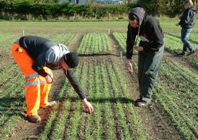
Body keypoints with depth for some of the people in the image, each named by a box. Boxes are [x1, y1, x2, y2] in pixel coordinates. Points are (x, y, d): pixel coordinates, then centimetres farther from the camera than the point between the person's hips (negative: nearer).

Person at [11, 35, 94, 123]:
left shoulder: (66, 60, -6)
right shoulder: (53, 54, -36)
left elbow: (73, 79, 0)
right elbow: (35, 66, -29)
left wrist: (84, 100, 3)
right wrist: (46, 75, -11)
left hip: (30, 50, 9)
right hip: (19, 48, -9)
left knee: (48, 74, 12)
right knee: (33, 76, -22)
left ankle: (43, 102, 27)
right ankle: (31, 113, -15)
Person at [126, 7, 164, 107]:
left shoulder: (151, 23, -34)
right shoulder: (131, 26, -17)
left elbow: (159, 43, -27)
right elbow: (129, 42, -6)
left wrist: (142, 48, -25)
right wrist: (128, 60, -7)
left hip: (156, 48, -6)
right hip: (143, 47, 6)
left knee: (149, 72, -11)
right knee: (141, 72, 3)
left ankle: (146, 98, -1)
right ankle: (144, 95, 15)